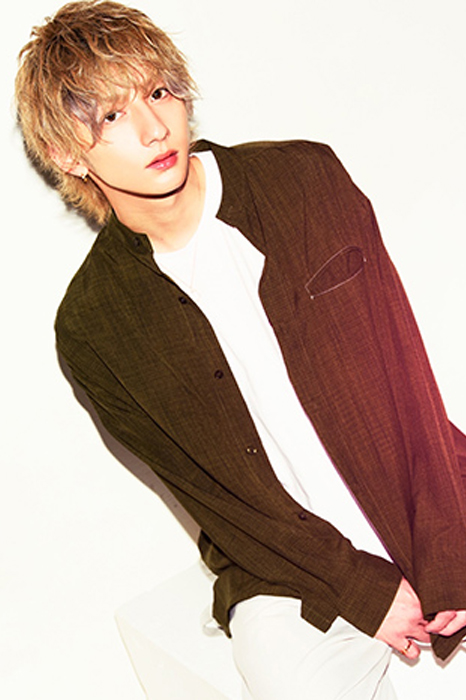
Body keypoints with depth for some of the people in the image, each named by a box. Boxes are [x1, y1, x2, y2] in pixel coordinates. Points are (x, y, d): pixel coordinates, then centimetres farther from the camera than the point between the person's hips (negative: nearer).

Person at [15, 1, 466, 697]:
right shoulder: (91, 327, -7)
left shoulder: (307, 178, -4)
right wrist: (362, 588, -10)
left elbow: (401, 366, -4)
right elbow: (213, 492, -4)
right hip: (286, 574, -1)